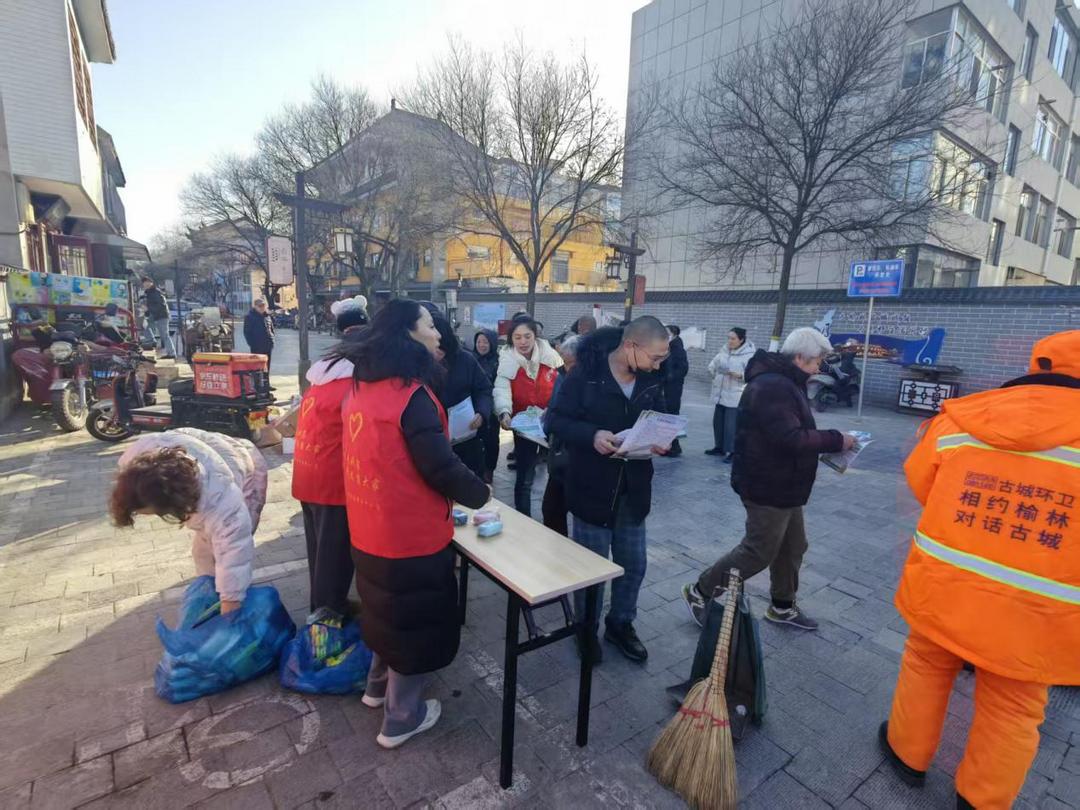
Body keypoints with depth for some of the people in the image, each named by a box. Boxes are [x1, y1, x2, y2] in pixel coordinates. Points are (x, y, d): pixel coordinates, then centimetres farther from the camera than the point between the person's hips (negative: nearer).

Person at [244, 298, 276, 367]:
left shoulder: (267, 316, 13)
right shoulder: (249, 316, -4)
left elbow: (272, 329, 21)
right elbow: (247, 332, -6)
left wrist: (272, 338, 8)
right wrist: (251, 344, -13)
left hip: (268, 346, 6)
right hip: (256, 347, -5)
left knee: (267, 366, 9)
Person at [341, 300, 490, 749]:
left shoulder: (362, 388, 3)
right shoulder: (412, 396, -24)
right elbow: (440, 467, -24)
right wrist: (480, 493, -7)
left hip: (370, 526, 8)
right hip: (410, 530, -8)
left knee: (389, 607, 29)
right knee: (416, 617, 12)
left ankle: (378, 685, 48)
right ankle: (400, 718, 30)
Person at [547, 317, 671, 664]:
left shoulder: (652, 380, -1)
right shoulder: (585, 373, -16)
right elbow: (558, 419, -12)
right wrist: (592, 435, -30)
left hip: (633, 488, 5)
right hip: (592, 487, -5)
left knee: (633, 564, 17)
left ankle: (621, 624, 40)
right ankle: (587, 628, 35)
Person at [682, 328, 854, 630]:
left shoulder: (784, 382, 12)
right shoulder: (771, 386, -24)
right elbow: (792, 438, -29)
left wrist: (828, 443, 3)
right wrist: (836, 440, -18)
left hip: (783, 484, 11)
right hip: (768, 487, -11)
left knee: (793, 547, 20)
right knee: (759, 552, 0)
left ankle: (783, 606, 39)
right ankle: (699, 593, 15)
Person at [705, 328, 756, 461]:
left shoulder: (749, 355, -11)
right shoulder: (724, 350, 8)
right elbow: (713, 364, 17)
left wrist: (739, 375, -28)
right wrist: (713, 370, -3)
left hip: (735, 396, -7)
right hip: (720, 393, 7)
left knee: (731, 425, -6)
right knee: (718, 422, 14)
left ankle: (732, 452, 6)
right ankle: (719, 447, 29)